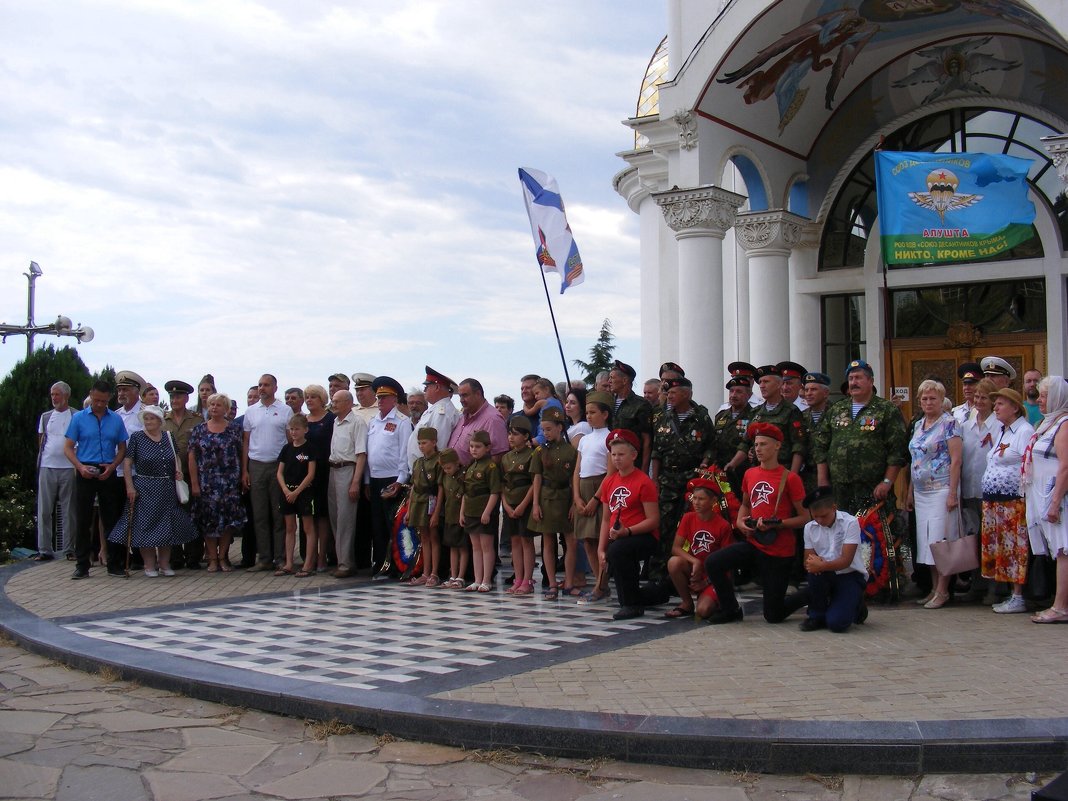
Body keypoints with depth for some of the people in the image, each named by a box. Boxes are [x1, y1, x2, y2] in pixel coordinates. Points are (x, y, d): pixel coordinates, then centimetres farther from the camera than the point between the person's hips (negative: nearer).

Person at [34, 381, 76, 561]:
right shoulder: (46, 417, 13)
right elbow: (41, 440, 19)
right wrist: (43, 456, 7)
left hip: (68, 468, -3)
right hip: (47, 467, 3)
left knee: (69, 510, 2)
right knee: (44, 510, 2)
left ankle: (70, 549, 8)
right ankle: (44, 550, 6)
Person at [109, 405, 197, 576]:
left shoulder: (169, 438, 8)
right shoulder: (137, 437, -3)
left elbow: (176, 457, 20)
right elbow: (127, 462, -5)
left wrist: (178, 471, 0)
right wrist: (129, 486, -12)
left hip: (167, 489, 4)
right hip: (144, 489, -3)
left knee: (166, 526, 6)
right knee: (145, 526, -2)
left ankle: (164, 564, 16)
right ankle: (149, 565, 7)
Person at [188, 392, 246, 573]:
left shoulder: (235, 428, 4)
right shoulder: (199, 429, 6)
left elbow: (242, 453, 3)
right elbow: (192, 457, 3)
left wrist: (243, 476, -5)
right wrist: (194, 483, -3)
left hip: (229, 482, -1)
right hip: (206, 483, 1)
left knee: (228, 518, -3)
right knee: (208, 519, 2)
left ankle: (223, 557, 9)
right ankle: (213, 559, 9)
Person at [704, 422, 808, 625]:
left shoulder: (790, 478, -12)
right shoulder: (750, 474, 5)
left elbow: (804, 517, -10)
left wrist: (775, 524, -23)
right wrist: (740, 521, 2)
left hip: (780, 552, -5)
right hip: (753, 544, 5)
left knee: (774, 616, 2)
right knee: (712, 563, -19)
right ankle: (730, 610, 2)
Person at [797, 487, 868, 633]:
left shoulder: (850, 523, -14)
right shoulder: (810, 528, 0)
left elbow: (845, 561, -21)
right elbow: (808, 561, -2)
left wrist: (821, 565, -36)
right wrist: (812, 563, -27)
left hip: (851, 575, -4)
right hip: (825, 576, 4)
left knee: (836, 623, -24)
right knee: (815, 569, -34)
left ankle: (854, 606, 13)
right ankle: (817, 615, -10)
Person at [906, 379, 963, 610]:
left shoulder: (949, 423, -7)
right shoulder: (918, 425, 14)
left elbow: (956, 459, -12)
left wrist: (953, 493, -17)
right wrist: (910, 491, 16)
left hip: (941, 490, -7)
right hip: (921, 491, 7)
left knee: (940, 540, -5)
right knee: (926, 541, 8)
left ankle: (943, 591, 2)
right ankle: (934, 589, 15)